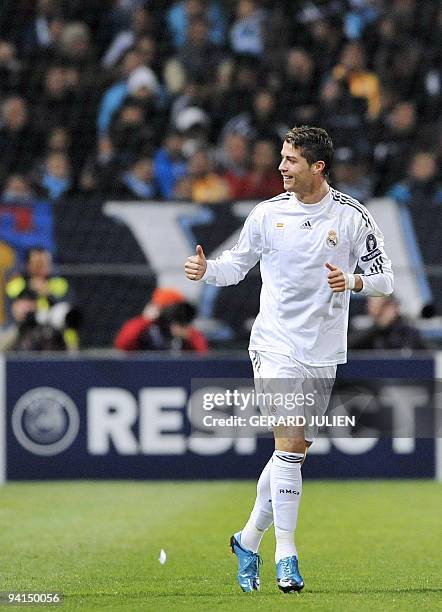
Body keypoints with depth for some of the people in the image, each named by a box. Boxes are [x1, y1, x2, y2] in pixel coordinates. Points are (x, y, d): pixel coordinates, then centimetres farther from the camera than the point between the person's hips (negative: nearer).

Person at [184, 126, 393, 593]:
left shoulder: (352, 216, -2)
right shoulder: (268, 213, 0)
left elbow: (383, 278, 2)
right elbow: (237, 264, 12)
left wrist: (352, 280, -18)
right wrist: (205, 269, -8)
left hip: (324, 353, 2)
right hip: (275, 346, -2)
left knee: (294, 451, 8)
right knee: (288, 446, -14)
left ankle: (249, 540, 25)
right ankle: (286, 556, -12)